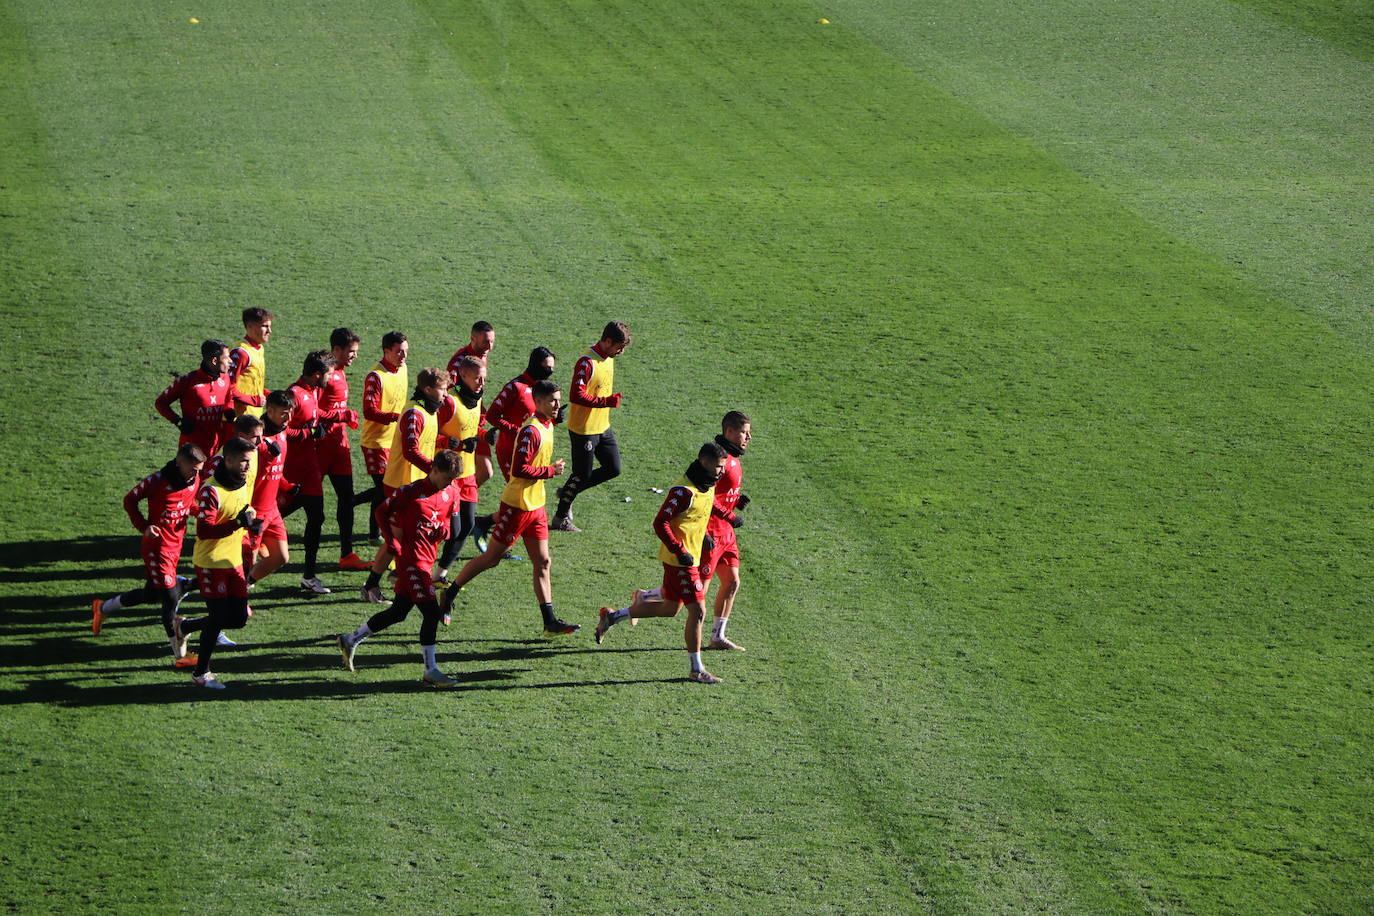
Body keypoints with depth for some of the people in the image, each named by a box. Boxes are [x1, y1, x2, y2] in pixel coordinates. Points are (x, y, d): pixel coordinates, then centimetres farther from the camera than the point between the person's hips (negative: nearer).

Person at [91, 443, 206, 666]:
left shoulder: (195, 480, -1)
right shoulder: (157, 481, -19)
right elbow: (130, 500, -6)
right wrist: (143, 526, -17)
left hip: (176, 545, 8)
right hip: (156, 545, -8)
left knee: (151, 593, 21)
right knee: (170, 598, -9)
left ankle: (103, 608, 44)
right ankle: (179, 655, -3)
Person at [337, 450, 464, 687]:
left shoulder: (450, 494, 8)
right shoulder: (412, 492, -13)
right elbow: (382, 512, -5)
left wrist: (443, 530, 0)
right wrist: (394, 542, -11)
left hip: (427, 559, 8)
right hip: (411, 560, -8)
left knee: (398, 612, 14)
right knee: (431, 612, -12)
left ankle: (350, 640, 29)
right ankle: (430, 671, -6)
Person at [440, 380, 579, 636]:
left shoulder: (547, 426, 10)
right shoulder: (531, 430, -20)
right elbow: (519, 469, -25)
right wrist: (551, 471, -19)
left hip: (536, 506, 9)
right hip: (517, 506, -9)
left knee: (542, 563, 5)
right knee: (491, 558, 1)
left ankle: (550, 622, 4)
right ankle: (450, 593, 17)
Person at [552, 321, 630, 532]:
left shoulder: (609, 358, 7)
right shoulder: (587, 362, -23)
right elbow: (576, 395, -28)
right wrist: (608, 401, -30)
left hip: (603, 427, 9)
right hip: (584, 429, -9)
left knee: (613, 469, 9)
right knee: (583, 474, 0)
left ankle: (568, 491, 25)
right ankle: (560, 518, 16)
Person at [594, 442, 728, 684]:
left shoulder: (709, 487, 8)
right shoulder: (684, 491, -22)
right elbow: (660, 523, -22)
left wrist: (704, 537, 11)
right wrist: (681, 551, -23)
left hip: (692, 556, 10)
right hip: (679, 560, -10)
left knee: (670, 608, 17)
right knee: (697, 611, -6)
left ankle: (612, 617, 28)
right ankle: (696, 670, 3)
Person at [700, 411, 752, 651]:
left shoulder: (733, 458, 13)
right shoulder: (721, 458, -19)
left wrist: (737, 499, 6)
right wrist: (729, 516, -23)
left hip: (725, 532, 10)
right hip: (711, 530, -10)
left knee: (732, 582, 10)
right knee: (699, 587, -6)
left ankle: (718, 636, 17)